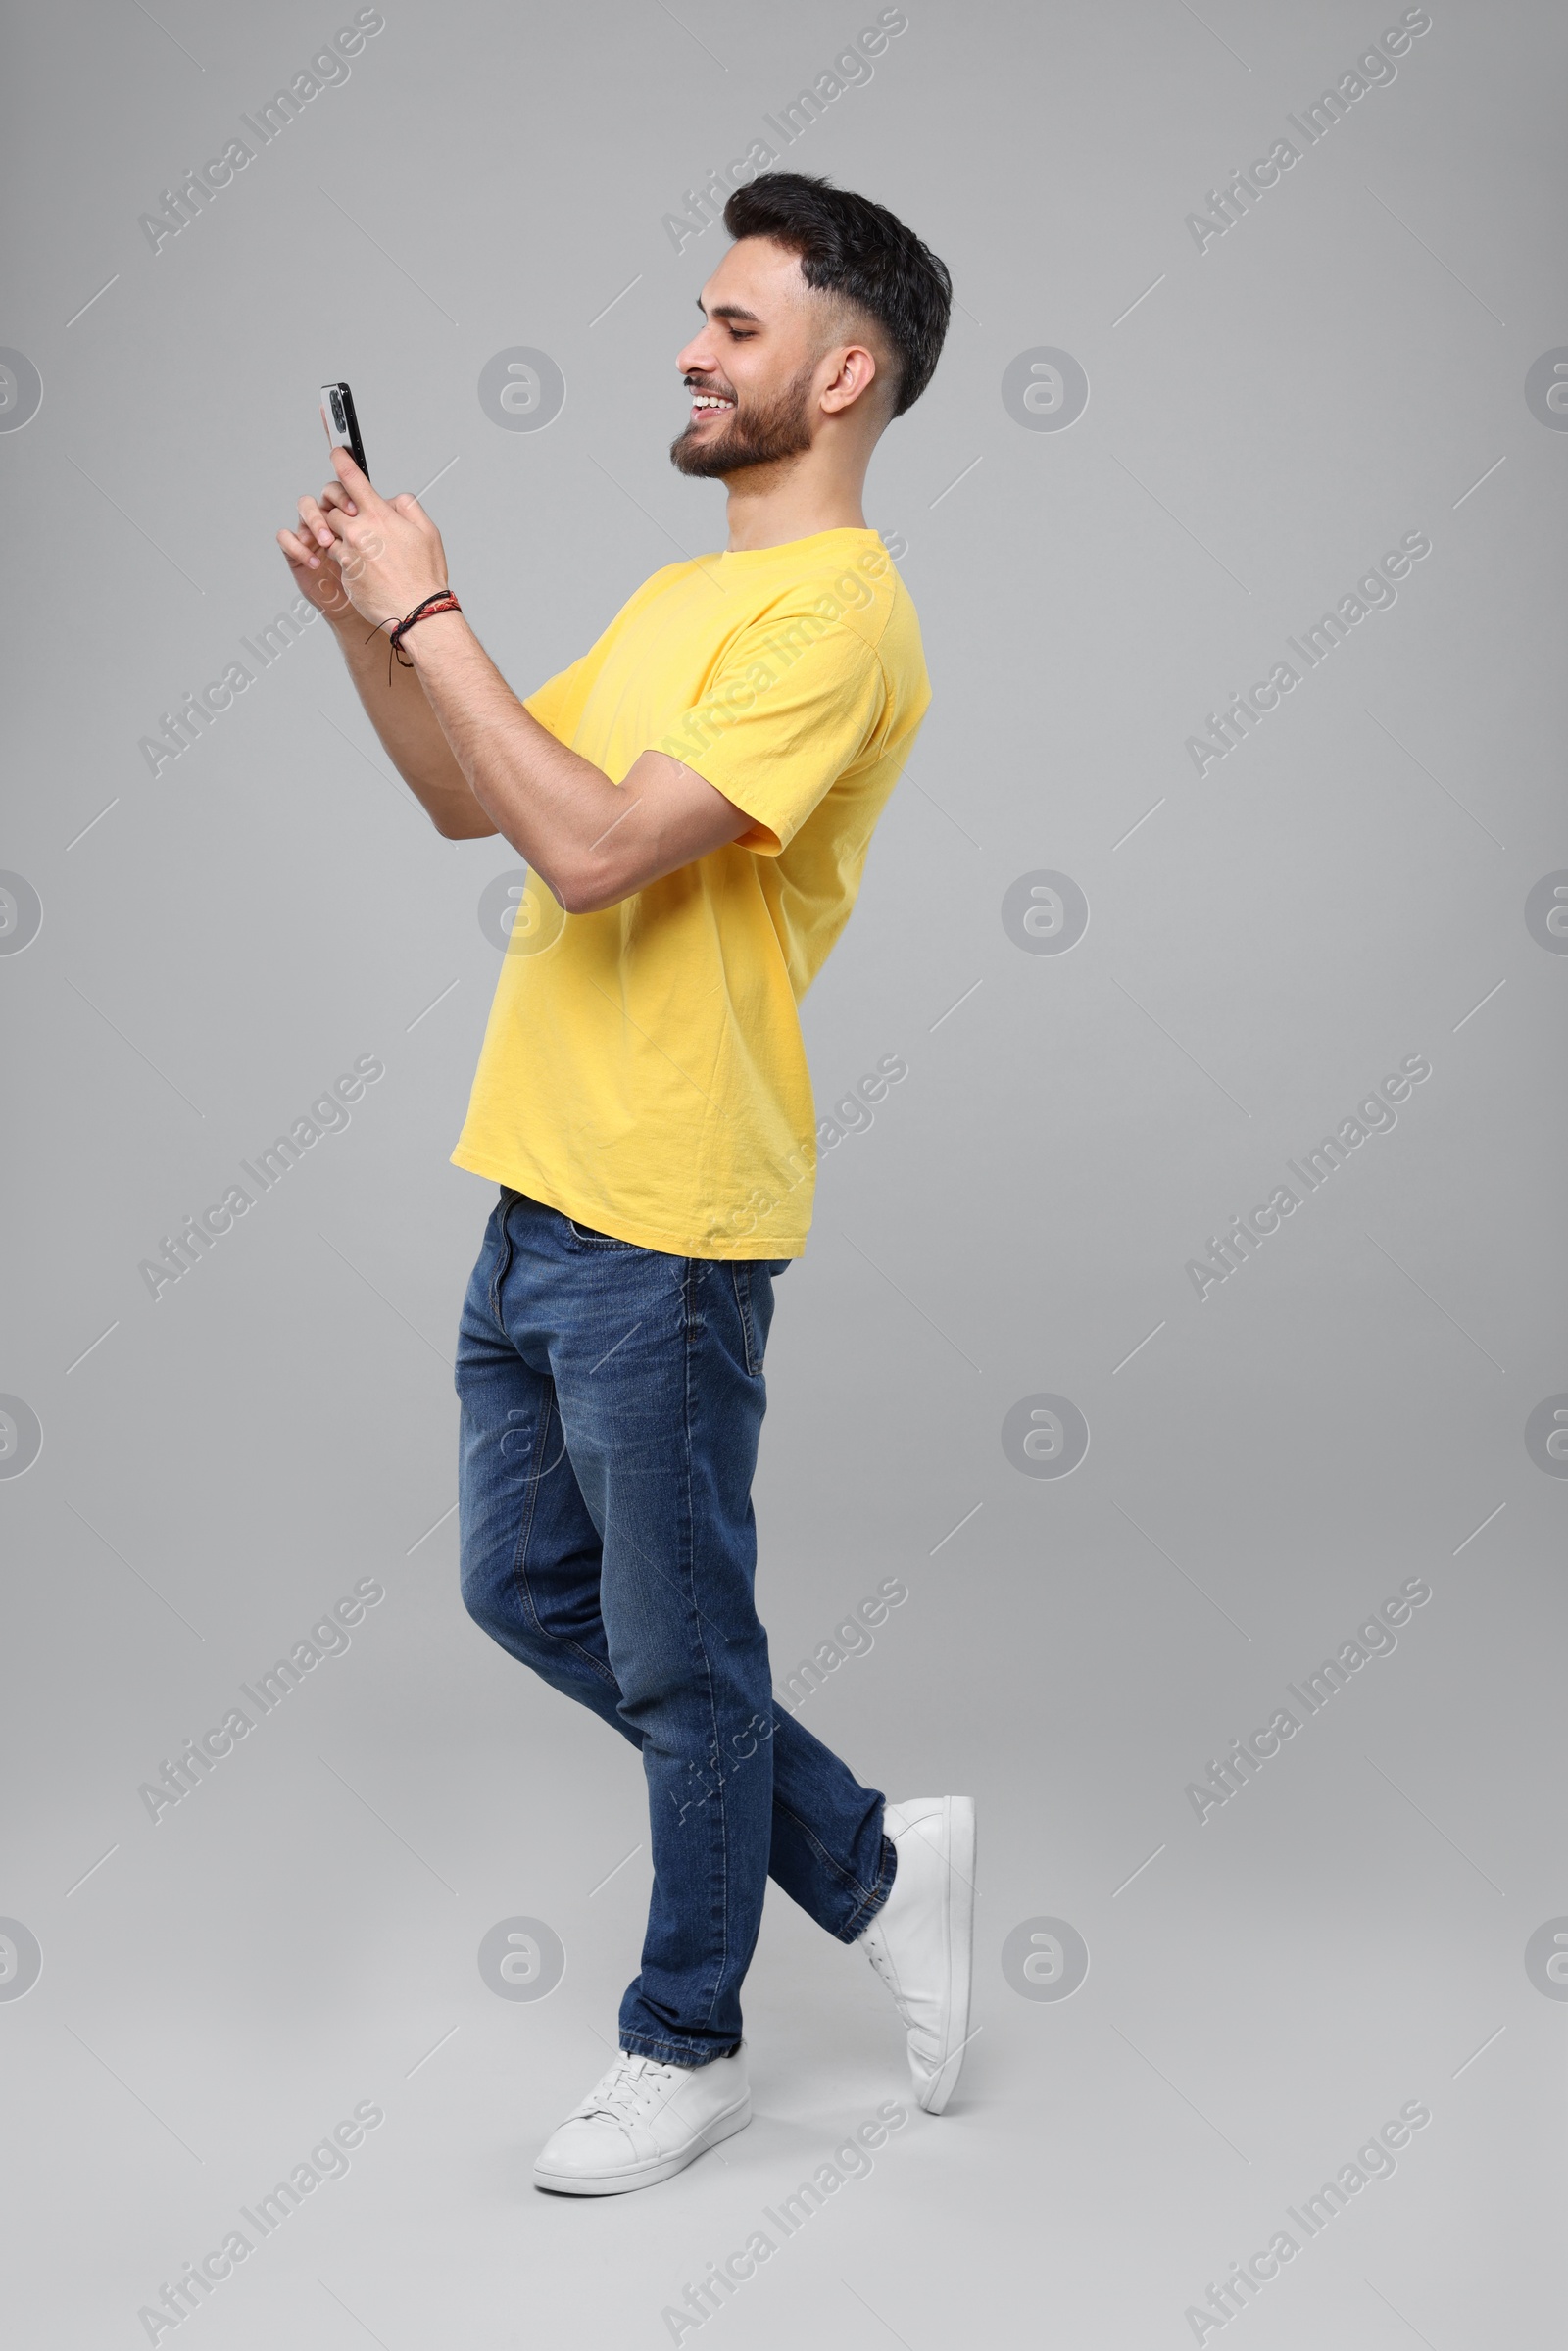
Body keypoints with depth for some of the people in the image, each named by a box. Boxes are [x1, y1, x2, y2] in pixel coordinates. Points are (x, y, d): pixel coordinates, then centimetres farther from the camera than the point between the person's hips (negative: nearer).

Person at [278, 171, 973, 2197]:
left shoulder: (840, 612, -14)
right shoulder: (680, 594, 17)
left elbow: (596, 848, -25)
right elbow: (472, 803, 19)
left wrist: (429, 612, -17)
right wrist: (366, 627, 4)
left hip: (666, 1227, -10)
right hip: (540, 1193, 10)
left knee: (678, 1656, 5)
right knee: (528, 1591, 18)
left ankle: (686, 2046, 26)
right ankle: (875, 1863, 30)